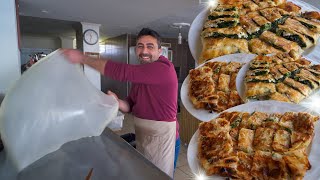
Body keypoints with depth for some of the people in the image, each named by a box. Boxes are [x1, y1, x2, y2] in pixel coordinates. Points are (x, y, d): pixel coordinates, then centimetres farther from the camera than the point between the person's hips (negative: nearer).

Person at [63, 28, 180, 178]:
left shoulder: (164, 68, -23)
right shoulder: (140, 74, 7)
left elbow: (122, 71, -31)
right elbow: (130, 105, 7)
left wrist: (82, 58, -23)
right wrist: (118, 102, -17)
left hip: (161, 137, -8)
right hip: (142, 137, 8)